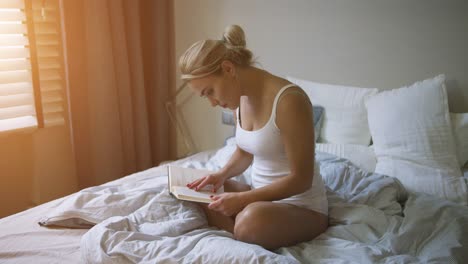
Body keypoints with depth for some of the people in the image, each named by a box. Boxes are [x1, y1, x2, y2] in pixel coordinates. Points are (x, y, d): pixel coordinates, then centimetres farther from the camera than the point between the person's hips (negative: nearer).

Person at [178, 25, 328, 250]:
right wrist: (222, 174, -4)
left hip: (302, 207, -8)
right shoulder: (240, 99, 0)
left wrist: (242, 199, -23)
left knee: (251, 222, -37)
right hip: (262, 195, 8)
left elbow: (301, 179, -21)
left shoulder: (289, 100, -25)